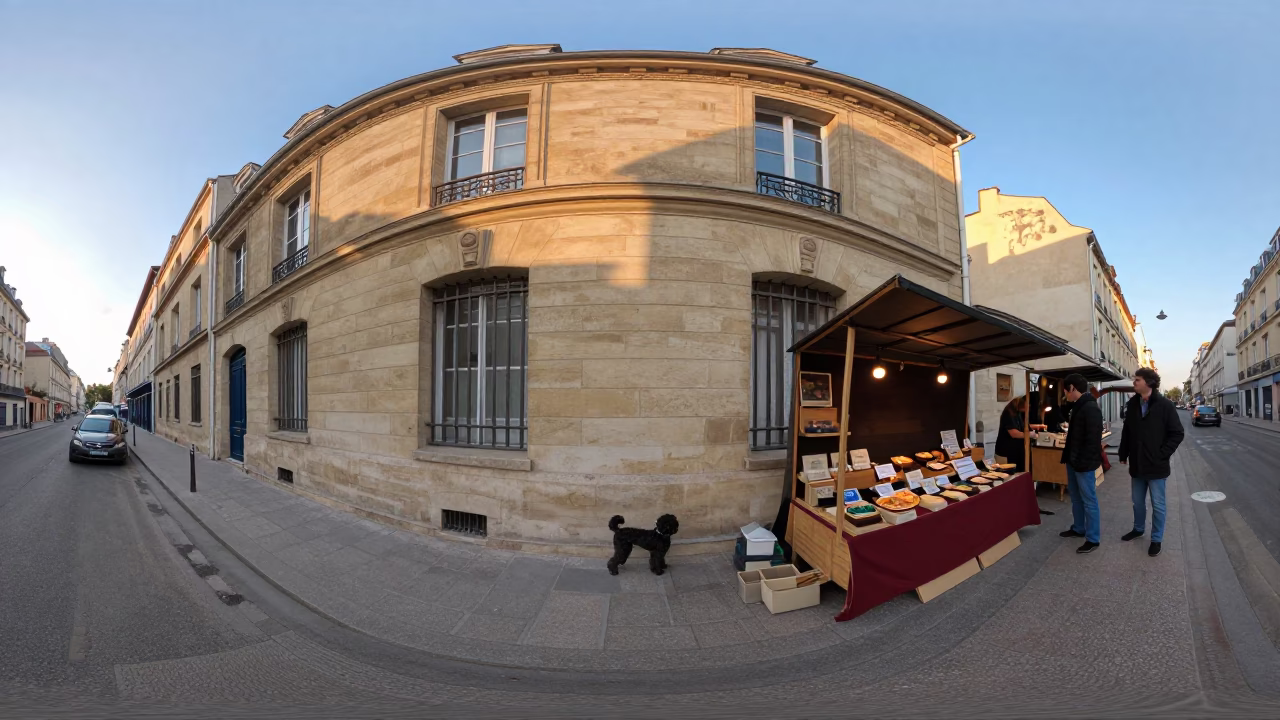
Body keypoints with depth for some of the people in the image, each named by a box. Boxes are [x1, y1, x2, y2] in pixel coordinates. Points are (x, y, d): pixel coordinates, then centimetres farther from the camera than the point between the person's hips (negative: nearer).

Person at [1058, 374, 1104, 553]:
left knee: (1089, 501, 1)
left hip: (1083, 464, -10)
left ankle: (1093, 538, 11)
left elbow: (1093, 439, -23)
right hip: (1074, 461, 10)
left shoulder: (1090, 408, -19)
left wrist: (1083, 463, -23)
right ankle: (1078, 528, 34)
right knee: (1076, 497, 20)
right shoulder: (1078, 407, 12)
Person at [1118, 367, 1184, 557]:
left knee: (1157, 505, 7)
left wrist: (1162, 454, -13)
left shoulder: (1165, 405, -11)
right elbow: (1126, 431, 9)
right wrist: (1123, 454, 7)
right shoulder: (1132, 404, 2)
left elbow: (1177, 434, -9)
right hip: (1136, 464, 5)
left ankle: (1156, 539, 19)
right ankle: (1138, 528, 37)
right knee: (1138, 502, 19)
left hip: (1156, 465, -4)